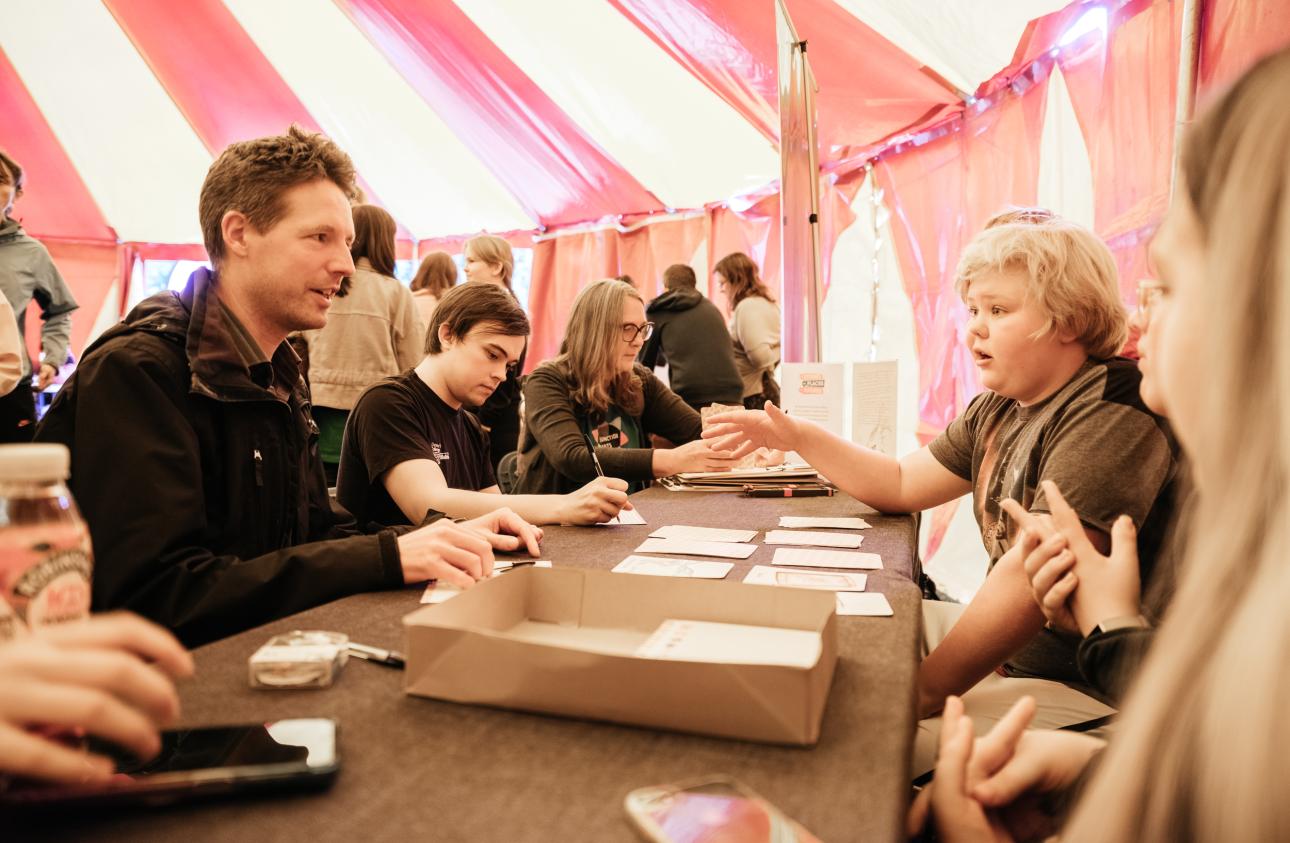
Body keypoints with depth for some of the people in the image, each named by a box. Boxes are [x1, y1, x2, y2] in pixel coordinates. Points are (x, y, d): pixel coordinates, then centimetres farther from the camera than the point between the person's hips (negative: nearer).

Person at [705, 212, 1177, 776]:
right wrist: (798, 437, 1)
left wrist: (925, 692, -28)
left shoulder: (1112, 416, -21)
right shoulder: (997, 410, 7)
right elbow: (902, 485, 13)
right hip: (1009, 649, 9)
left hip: (1086, 688, -9)